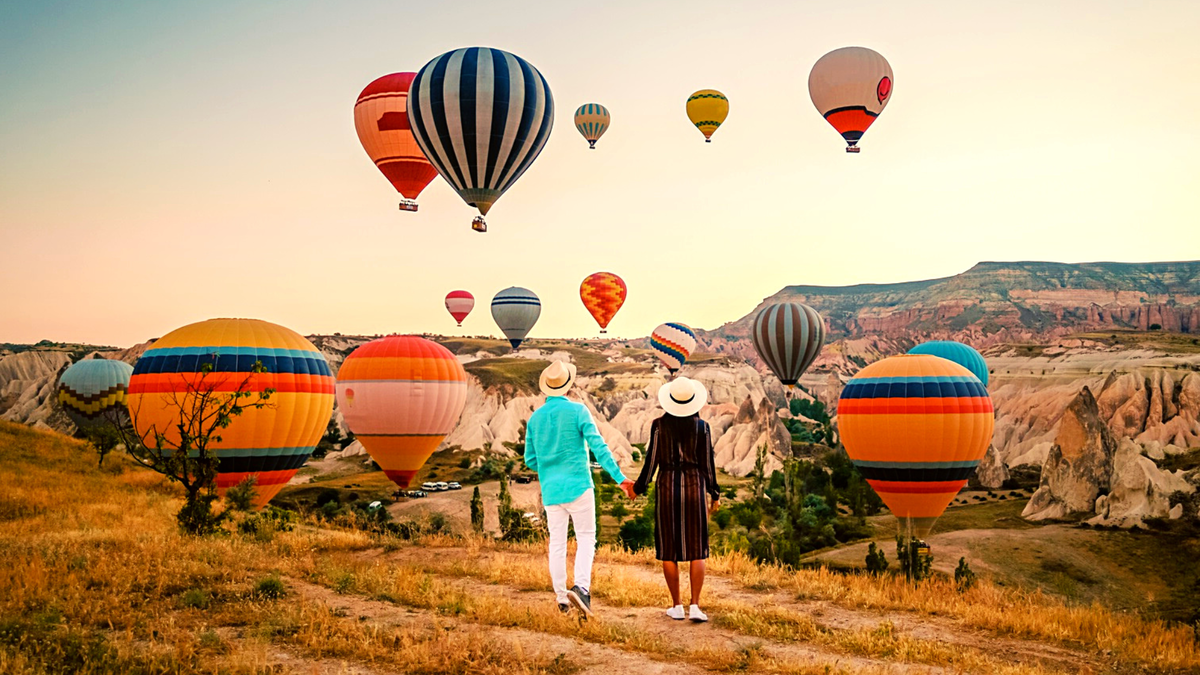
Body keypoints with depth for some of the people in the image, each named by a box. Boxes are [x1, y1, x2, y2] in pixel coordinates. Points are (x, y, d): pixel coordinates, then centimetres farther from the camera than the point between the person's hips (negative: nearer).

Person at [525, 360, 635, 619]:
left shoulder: (535, 417, 6)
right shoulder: (578, 411, -7)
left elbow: (530, 459, 11)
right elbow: (599, 447, -13)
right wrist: (621, 479, -14)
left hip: (550, 490, 4)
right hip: (578, 485, -4)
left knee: (557, 543, 9)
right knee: (586, 537, 2)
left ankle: (561, 596, 13)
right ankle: (581, 586, -17)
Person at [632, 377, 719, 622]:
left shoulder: (659, 425, -5)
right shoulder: (702, 427, -3)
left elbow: (651, 460, -4)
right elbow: (708, 464, 0)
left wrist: (639, 487, 11)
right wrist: (715, 495, 12)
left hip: (667, 488, 0)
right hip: (694, 487, 0)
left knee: (669, 549, 8)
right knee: (697, 550, 5)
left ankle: (677, 606, 11)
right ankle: (695, 606, -3)